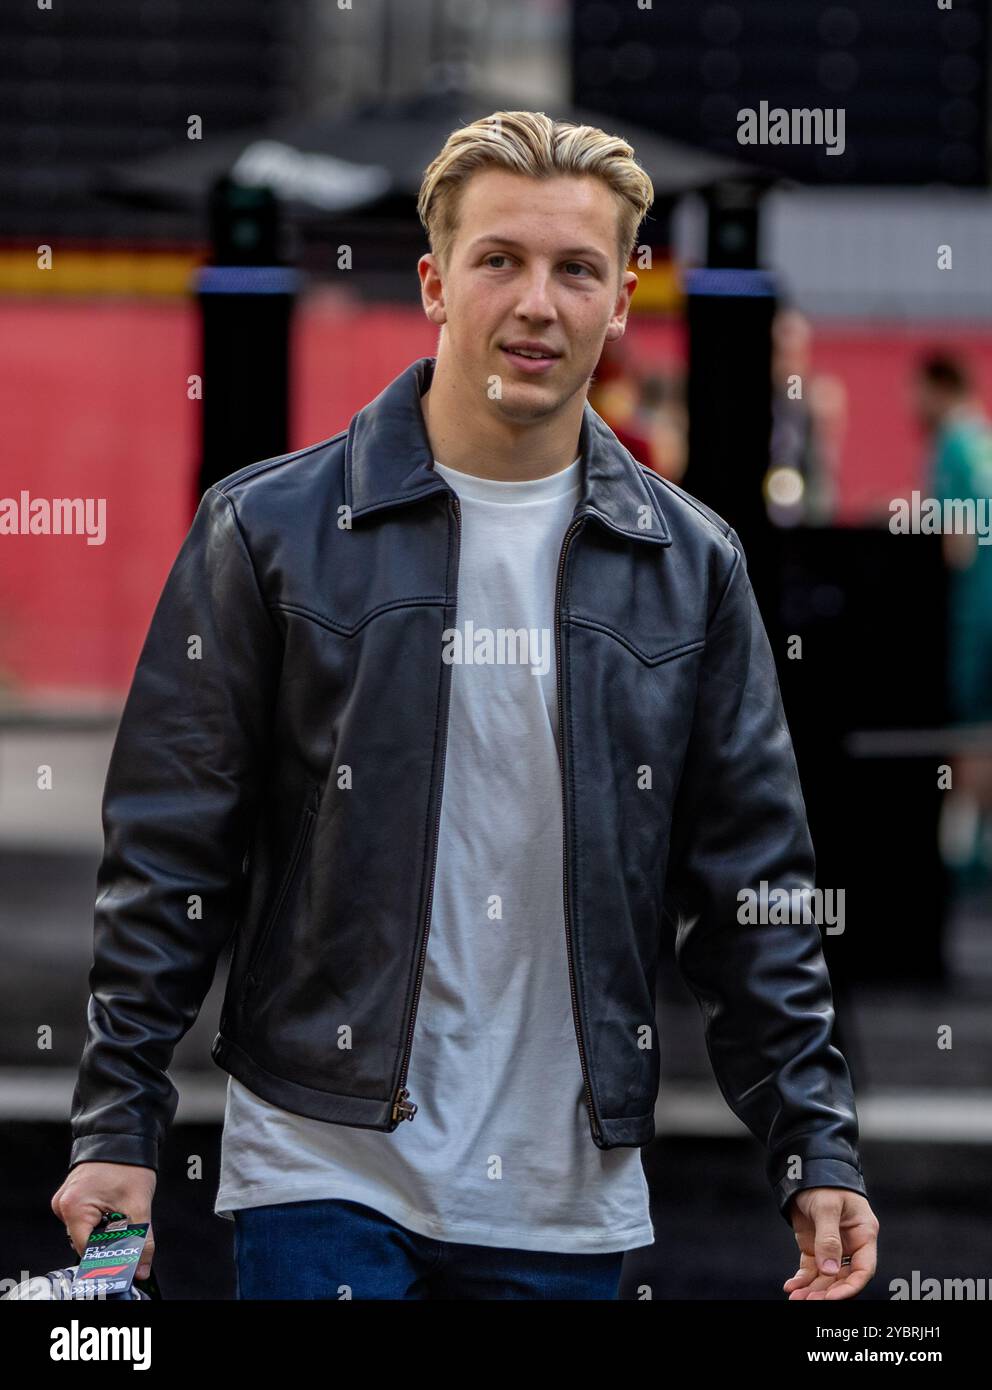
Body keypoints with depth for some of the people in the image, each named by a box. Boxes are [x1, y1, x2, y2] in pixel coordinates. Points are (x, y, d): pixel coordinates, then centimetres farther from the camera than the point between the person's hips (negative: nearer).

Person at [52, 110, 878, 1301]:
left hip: (569, 1200, 3)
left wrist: (816, 1150, 2)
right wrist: (117, 1127, -5)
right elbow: (170, 855, 0)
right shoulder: (272, 530, -1)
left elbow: (752, 886, 9)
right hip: (324, 1169, -2)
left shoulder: (688, 565, 7)